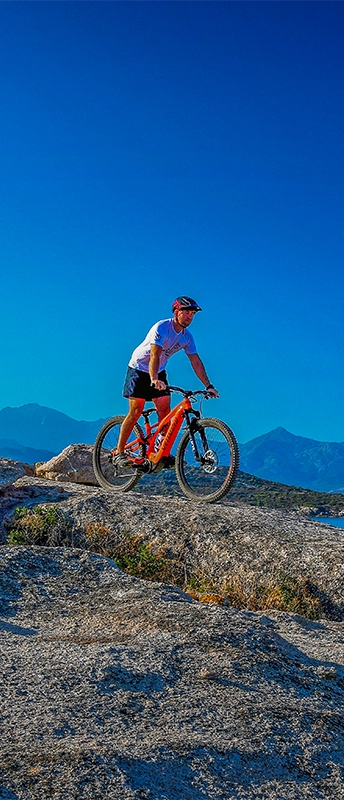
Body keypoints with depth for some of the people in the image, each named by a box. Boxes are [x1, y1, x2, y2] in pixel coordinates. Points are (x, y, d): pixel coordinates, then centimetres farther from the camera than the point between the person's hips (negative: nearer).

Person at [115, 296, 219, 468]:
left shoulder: (187, 336, -6)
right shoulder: (162, 327, -26)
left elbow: (196, 362, -3)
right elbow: (154, 355, -37)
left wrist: (208, 386, -10)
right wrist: (154, 380, -52)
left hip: (159, 372, 6)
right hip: (139, 369, -6)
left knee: (164, 410, -7)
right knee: (136, 411, -10)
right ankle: (119, 453, -3)